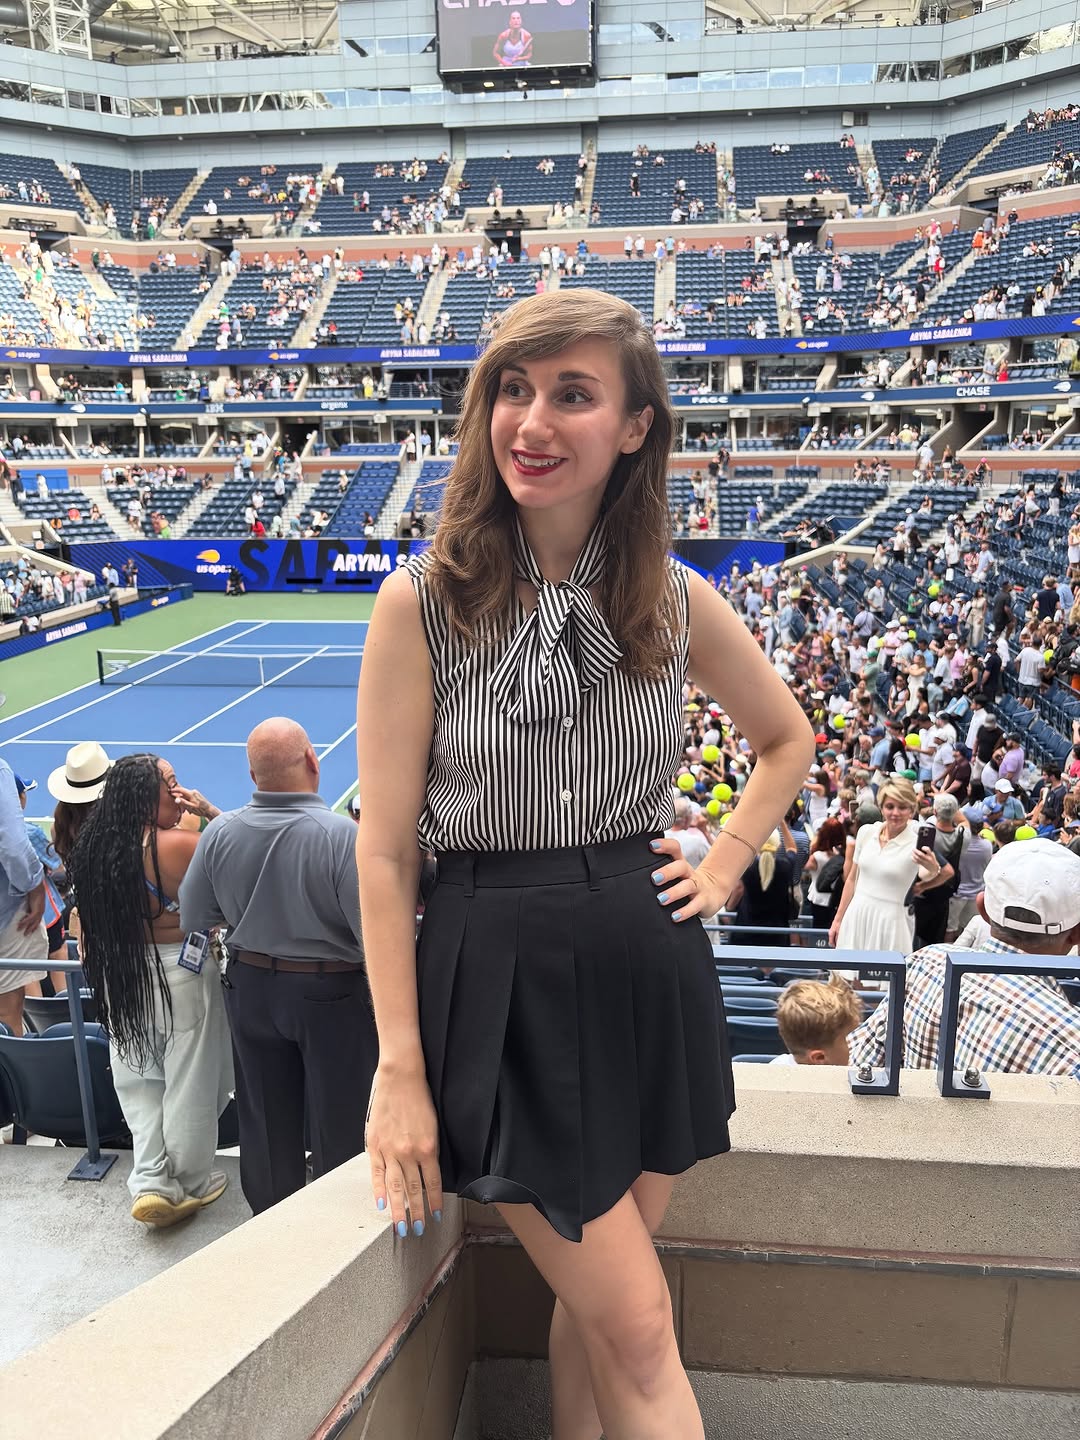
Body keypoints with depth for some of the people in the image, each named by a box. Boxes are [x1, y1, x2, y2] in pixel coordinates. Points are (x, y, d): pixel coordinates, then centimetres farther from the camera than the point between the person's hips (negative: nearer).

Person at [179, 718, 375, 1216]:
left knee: (265, 1119, 21)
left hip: (250, 987, 4)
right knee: (337, 1122, 14)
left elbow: (193, 919, -1)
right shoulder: (342, 835, -27)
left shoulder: (219, 833, -12)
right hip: (332, 992, -4)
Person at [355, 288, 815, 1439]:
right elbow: (384, 850, -8)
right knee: (640, 1334, 5)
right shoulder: (422, 603, -10)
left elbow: (787, 741, 18)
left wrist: (724, 866, 5)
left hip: (649, 965, 4)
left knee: (597, 1302, 20)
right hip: (498, 976, -3)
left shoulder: (678, 602, -1)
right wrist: (400, 1070, -8)